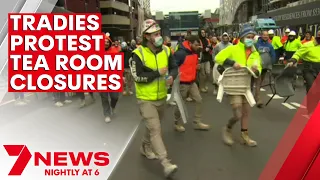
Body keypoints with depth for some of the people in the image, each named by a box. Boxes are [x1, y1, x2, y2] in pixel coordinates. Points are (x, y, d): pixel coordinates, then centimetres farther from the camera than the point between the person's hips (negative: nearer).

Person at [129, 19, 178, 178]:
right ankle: (166, 163, -9)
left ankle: (145, 147, 46)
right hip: (146, 99, -6)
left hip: (161, 97, 6)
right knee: (155, 130, -10)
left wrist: (171, 76, -19)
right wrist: (158, 73, -21)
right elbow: (137, 77, -21)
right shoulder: (138, 54, -17)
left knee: (153, 126, 22)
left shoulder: (166, 50, -2)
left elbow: (174, 68, 4)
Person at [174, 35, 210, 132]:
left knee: (199, 100, 7)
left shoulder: (195, 52, 6)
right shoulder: (180, 53, -21)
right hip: (182, 83, -8)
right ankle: (178, 123, 25)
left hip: (192, 82, 8)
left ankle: (197, 122, 20)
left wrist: (197, 66, 8)